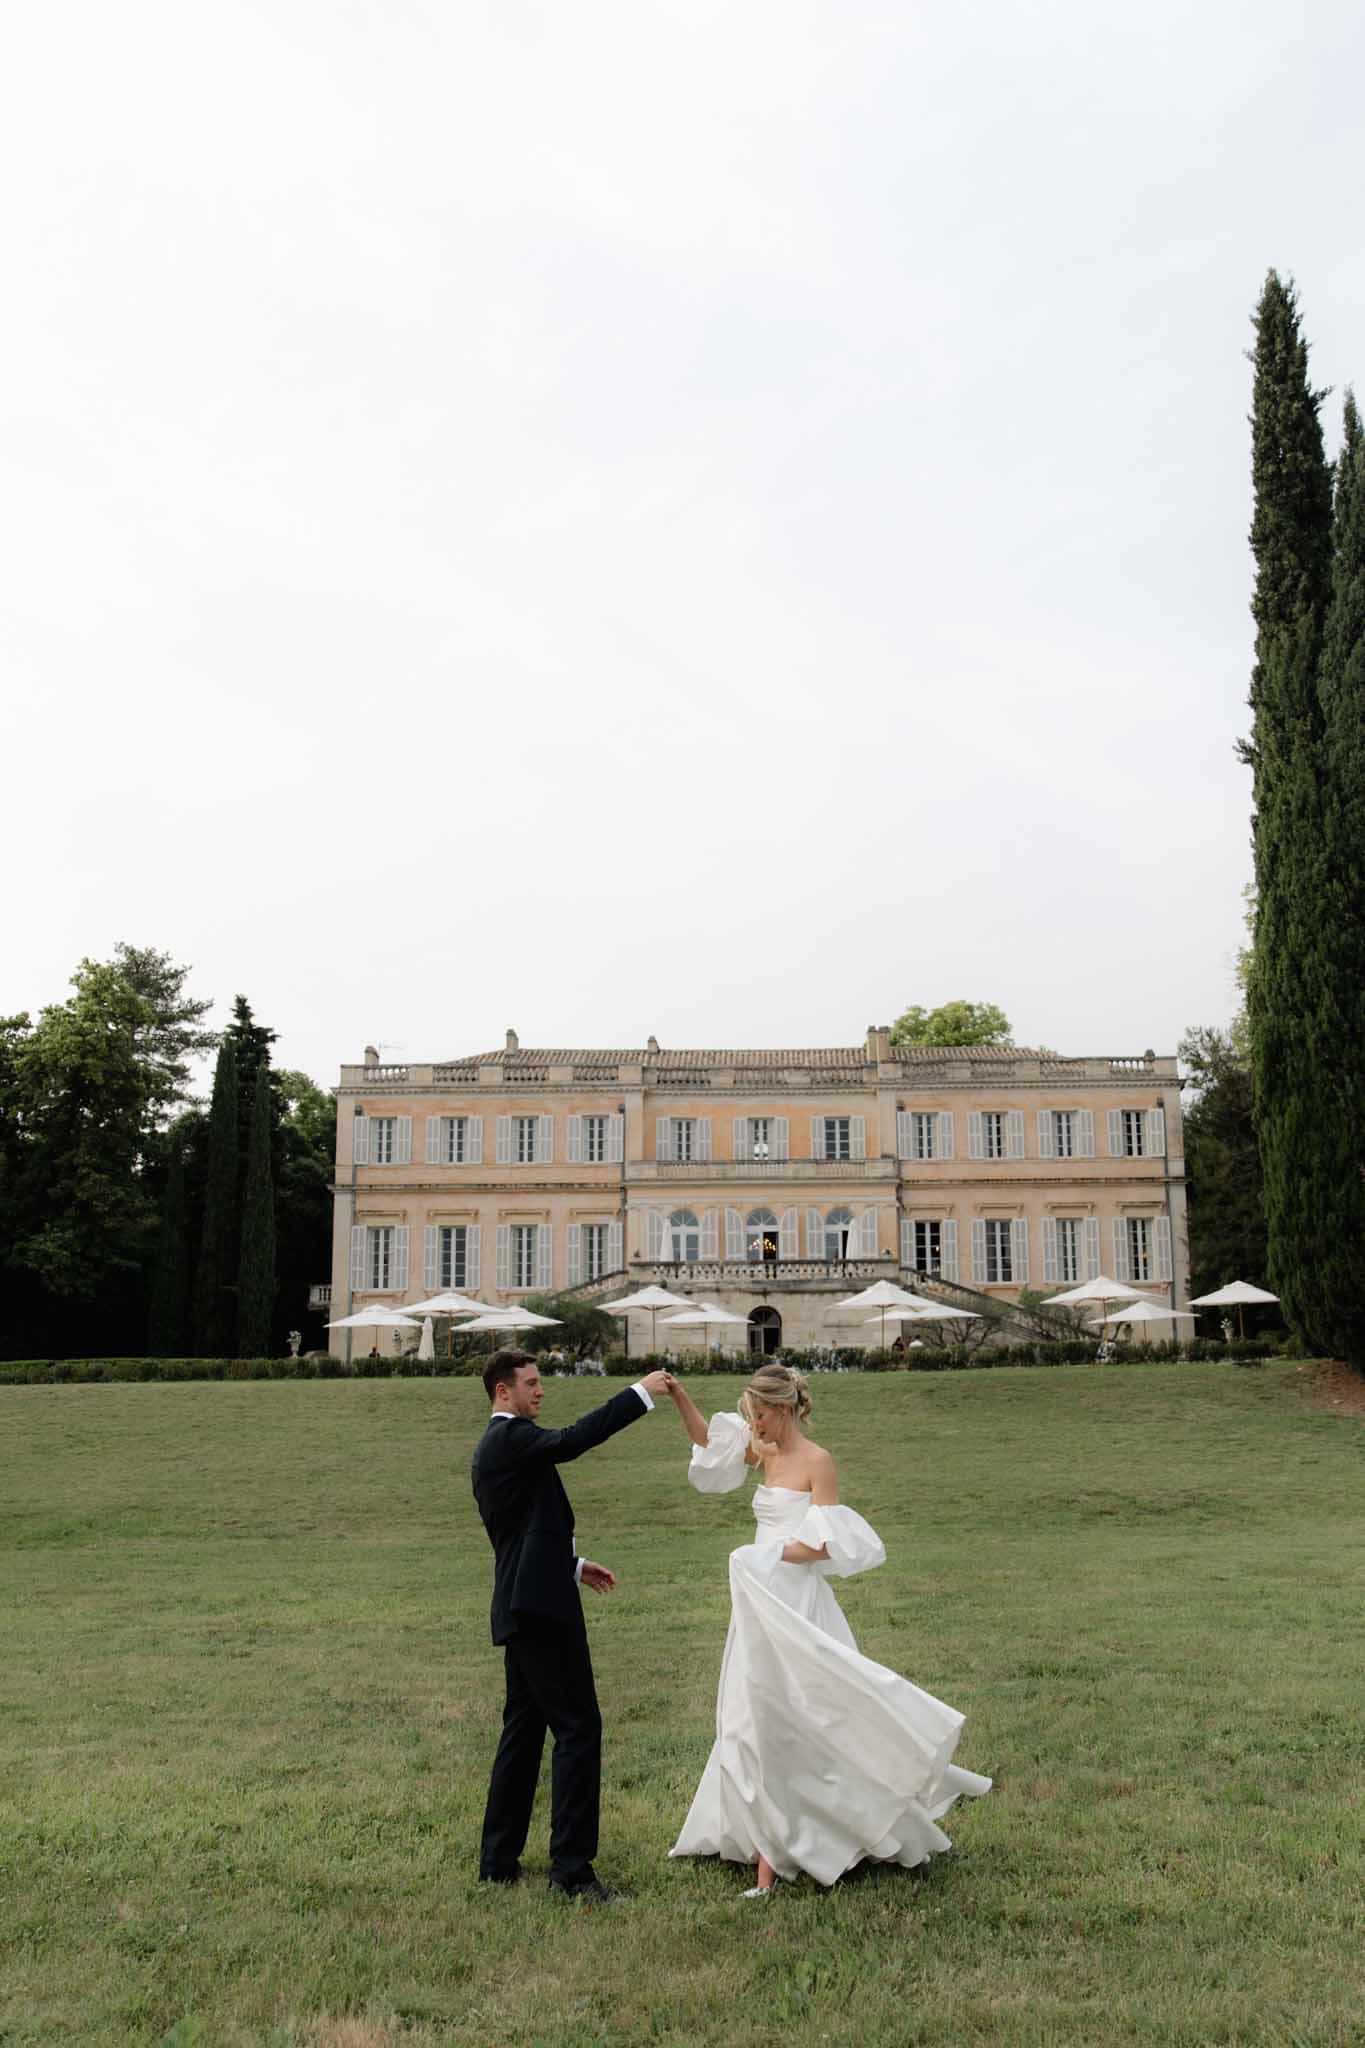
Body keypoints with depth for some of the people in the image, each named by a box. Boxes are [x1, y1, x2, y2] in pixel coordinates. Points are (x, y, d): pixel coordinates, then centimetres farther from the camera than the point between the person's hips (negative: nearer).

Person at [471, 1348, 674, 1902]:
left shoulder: (495, 1446, 20)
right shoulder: (512, 1437, -12)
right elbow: (570, 1441, -29)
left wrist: (573, 1564, 24)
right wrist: (641, 1393, -25)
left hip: (522, 1607, 11)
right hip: (542, 1606, -11)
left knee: (524, 1730, 16)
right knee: (578, 1727, -7)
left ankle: (499, 1860, 22)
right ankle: (571, 1866, -6)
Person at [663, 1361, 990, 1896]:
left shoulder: (816, 1461, -11)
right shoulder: (768, 1454, 10)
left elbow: (826, 1545, -17)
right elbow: (708, 1441, 22)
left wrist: (769, 1554, -13)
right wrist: (679, 1397, 11)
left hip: (795, 1607, -8)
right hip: (764, 1605, 8)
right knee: (762, 1721, 12)